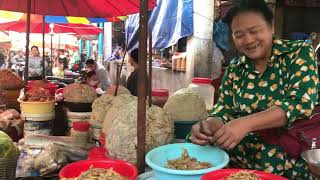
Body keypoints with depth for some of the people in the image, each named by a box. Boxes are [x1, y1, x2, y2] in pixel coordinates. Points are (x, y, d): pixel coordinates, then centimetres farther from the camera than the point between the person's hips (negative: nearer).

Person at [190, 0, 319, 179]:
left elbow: (301, 103, -16)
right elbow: (225, 111, 4)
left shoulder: (299, 52, -2)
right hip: (247, 149, 3)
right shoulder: (234, 70, 8)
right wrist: (210, 124, -22)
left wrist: (246, 123, -29)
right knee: (196, 143, -18)